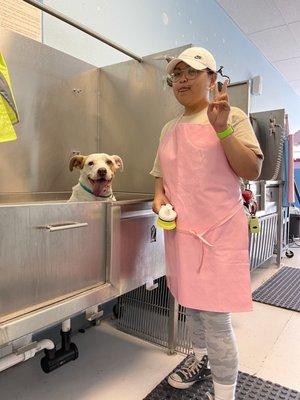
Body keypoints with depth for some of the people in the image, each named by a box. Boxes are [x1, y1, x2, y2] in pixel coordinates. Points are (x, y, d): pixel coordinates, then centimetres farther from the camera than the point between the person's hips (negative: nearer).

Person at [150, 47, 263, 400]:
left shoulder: (232, 117, -2)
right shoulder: (170, 128, 13)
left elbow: (252, 171, -12)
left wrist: (222, 128, -21)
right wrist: (159, 196, -2)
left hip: (218, 230, -6)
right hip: (180, 229, 6)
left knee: (215, 316, -5)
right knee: (191, 303, 20)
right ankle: (201, 359, 45)